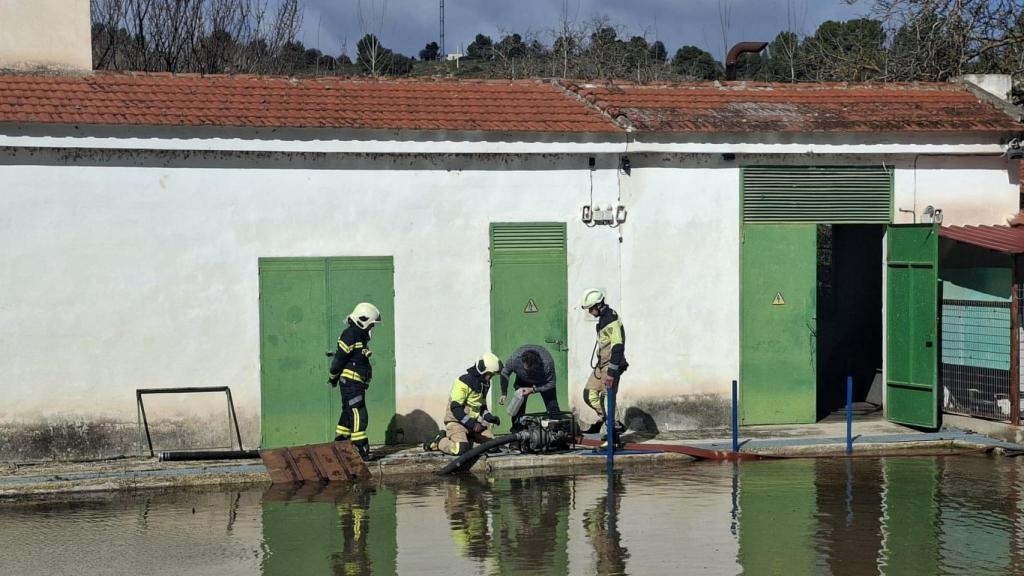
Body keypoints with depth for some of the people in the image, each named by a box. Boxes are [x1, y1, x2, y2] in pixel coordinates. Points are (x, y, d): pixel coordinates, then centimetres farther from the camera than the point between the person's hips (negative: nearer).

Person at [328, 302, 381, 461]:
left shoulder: (360, 336, 18)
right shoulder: (350, 335, -15)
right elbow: (339, 358, -16)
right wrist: (333, 378, -7)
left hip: (356, 383, 10)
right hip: (351, 382, -10)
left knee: (349, 414, 16)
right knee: (359, 416, -10)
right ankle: (361, 450, -9)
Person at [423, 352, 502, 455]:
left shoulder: (484, 384, 11)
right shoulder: (463, 382, -18)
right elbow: (455, 407, -22)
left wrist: (490, 417, 0)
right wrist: (472, 424, -27)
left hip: (472, 421, 8)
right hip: (456, 421, -8)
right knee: (461, 449, -31)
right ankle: (440, 441, -1)